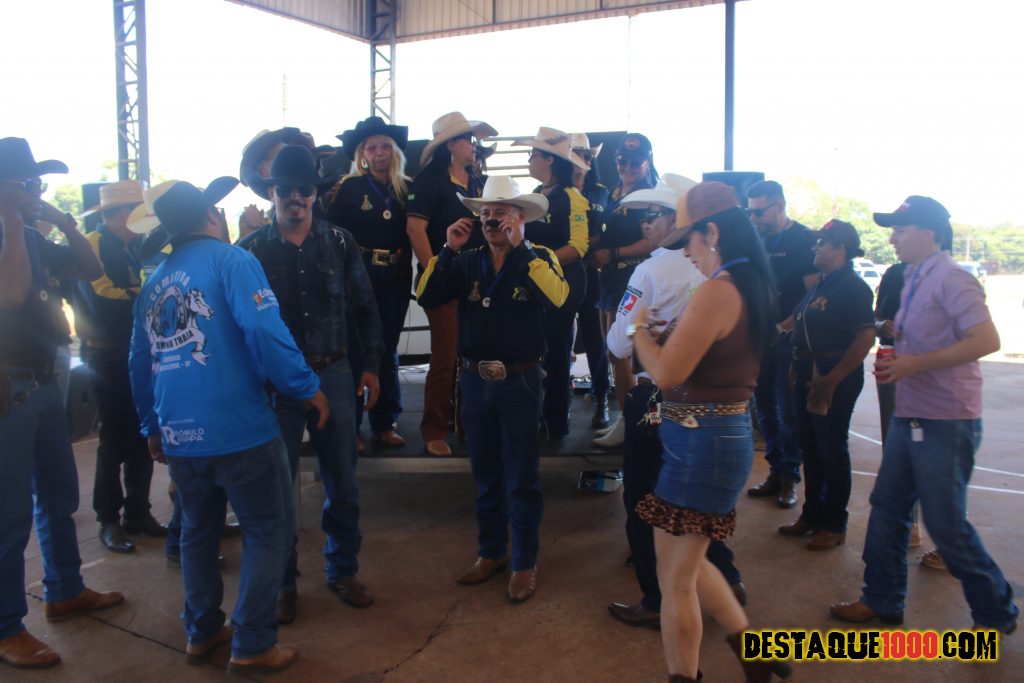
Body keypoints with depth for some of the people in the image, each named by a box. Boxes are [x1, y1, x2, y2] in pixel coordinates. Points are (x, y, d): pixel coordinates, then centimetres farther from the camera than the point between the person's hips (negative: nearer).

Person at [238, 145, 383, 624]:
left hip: (333, 374, 2)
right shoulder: (251, 250, -1)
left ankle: (343, 570, 28)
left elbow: (365, 308, 8)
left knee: (343, 482, 10)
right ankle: (283, 581, 24)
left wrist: (371, 366, 5)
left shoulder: (339, 242, 3)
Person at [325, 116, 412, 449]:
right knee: (356, 349, -1)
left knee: (388, 349, 11)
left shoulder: (406, 189, 7)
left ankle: (385, 423, 22)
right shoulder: (348, 187, -3)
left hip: (395, 279, 4)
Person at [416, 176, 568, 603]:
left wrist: (519, 247, -22)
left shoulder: (538, 259, -3)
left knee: (522, 480, 6)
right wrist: (448, 250, -12)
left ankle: (525, 564, 19)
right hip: (475, 379, 4)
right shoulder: (467, 262, 5)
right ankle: (491, 552, 32)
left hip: (519, 381, -4)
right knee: (486, 476, 16)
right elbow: (426, 297, -5)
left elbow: (557, 298, -23)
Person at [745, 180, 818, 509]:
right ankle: (776, 471, 22)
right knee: (764, 407, 10)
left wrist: (783, 327, -18)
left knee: (789, 411, 0)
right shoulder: (758, 239, 11)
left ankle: (789, 477, 12)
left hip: (790, 339, -6)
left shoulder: (805, 240, -7)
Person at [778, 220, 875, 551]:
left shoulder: (853, 287, -14)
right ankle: (811, 515, 29)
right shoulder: (819, 285, 13)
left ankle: (834, 526, 15)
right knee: (811, 449, 16)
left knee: (832, 452, 2)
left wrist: (831, 380, -23)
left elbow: (866, 337, -22)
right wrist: (798, 369, 11)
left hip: (835, 381, -9)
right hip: (809, 378, 9)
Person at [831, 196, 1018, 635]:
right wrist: (893, 359, 5)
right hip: (910, 417, 9)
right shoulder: (915, 280, 13)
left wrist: (914, 363, -24)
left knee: (946, 524, 1)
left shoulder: (951, 280, -15)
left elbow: (987, 340, -25)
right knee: (887, 508, 13)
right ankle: (881, 601, 25)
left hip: (945, 422, -9)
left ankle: (996, 612, 22)